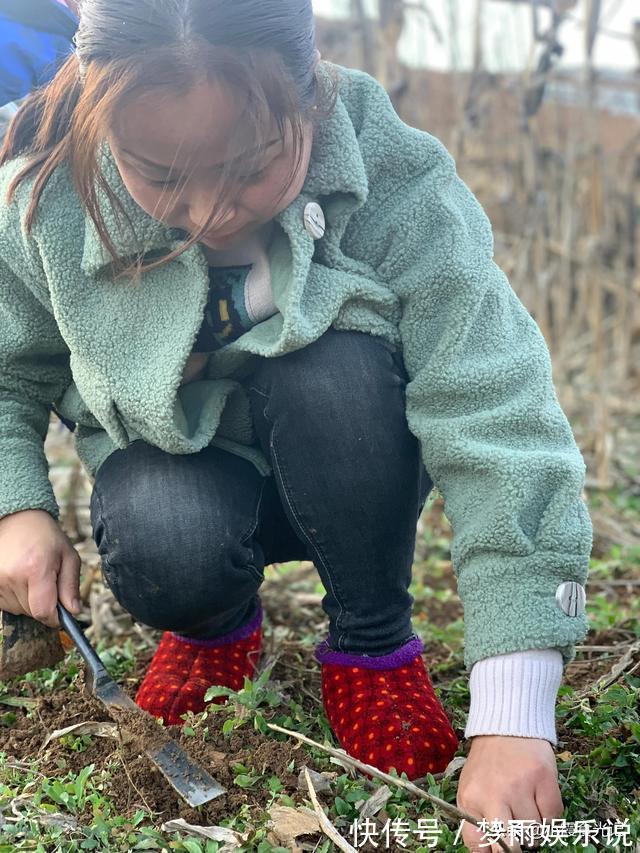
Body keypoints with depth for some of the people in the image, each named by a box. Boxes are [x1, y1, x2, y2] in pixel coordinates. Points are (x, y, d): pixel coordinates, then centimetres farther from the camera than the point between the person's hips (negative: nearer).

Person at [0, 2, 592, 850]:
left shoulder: (397, 185, -28)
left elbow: (499, 420, -35)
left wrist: (511, 723, -40)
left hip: (344, 482, 0)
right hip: (180, 470, 1)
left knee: (332, 376, -34)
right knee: (164, 552, -33)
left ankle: (373, 647, -7)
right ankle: (217, 625, 7)